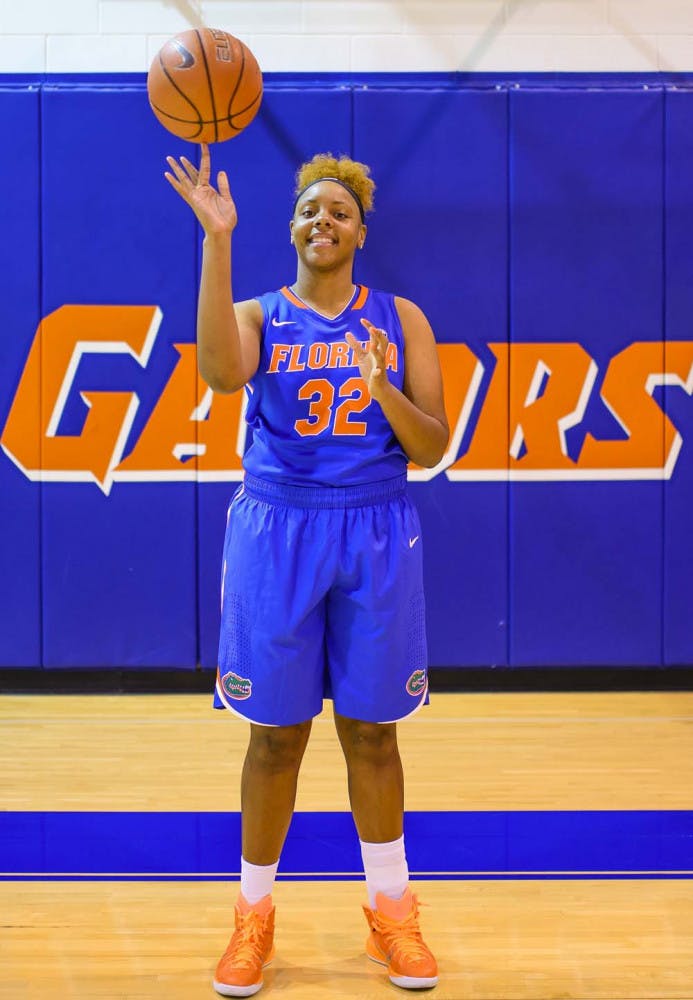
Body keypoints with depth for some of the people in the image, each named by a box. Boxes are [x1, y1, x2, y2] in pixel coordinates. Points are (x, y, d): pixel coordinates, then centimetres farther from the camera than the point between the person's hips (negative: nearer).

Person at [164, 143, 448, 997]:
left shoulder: (399, 320, 5)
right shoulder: (258, 315, 1)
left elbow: (431, 449, 1)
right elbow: (220, 374, -24)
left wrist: (383, 386, -18)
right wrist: (216, 240, -26)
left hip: (375, 535, 1)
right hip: (278, 532, -1)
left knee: (372, 731, 9)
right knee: (276, 732, 5)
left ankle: (392, 911, 25)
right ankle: (254, 916, 21)